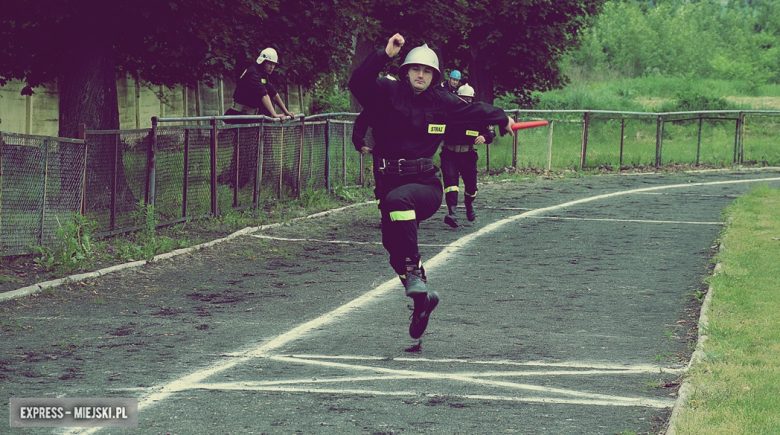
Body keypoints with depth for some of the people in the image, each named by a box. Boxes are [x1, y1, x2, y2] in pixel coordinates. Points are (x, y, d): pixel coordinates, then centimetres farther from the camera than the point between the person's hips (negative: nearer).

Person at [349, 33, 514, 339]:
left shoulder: (443, 104, 8)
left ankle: (414, 272, -32)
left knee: (398, 199, -36)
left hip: (426, 184, -2)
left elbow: (474, 111, 27)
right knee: (394, 246, 0)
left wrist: (502, 119, 42)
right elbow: (358, 83, -17)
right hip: (390, 180, 2)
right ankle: (422, 298, 22)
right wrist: (385, 55, -25)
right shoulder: (387, 93, 2)